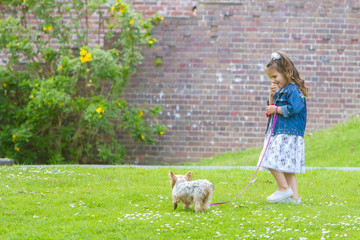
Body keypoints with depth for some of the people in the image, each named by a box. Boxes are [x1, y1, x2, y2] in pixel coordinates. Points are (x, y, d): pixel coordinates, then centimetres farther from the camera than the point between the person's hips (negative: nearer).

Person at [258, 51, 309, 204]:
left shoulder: (293, 89, -11)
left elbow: (294, 108, -23)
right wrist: (272, 96, 5)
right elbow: (271, 107, 22)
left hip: (288, 134, -10)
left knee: (272, 161, -15)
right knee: (287, 168, 7)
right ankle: (294, 196, 6)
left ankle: (284, 188, -6)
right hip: (278, 132, 10)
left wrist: (276, 109, -13)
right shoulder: (280, 90, 18)